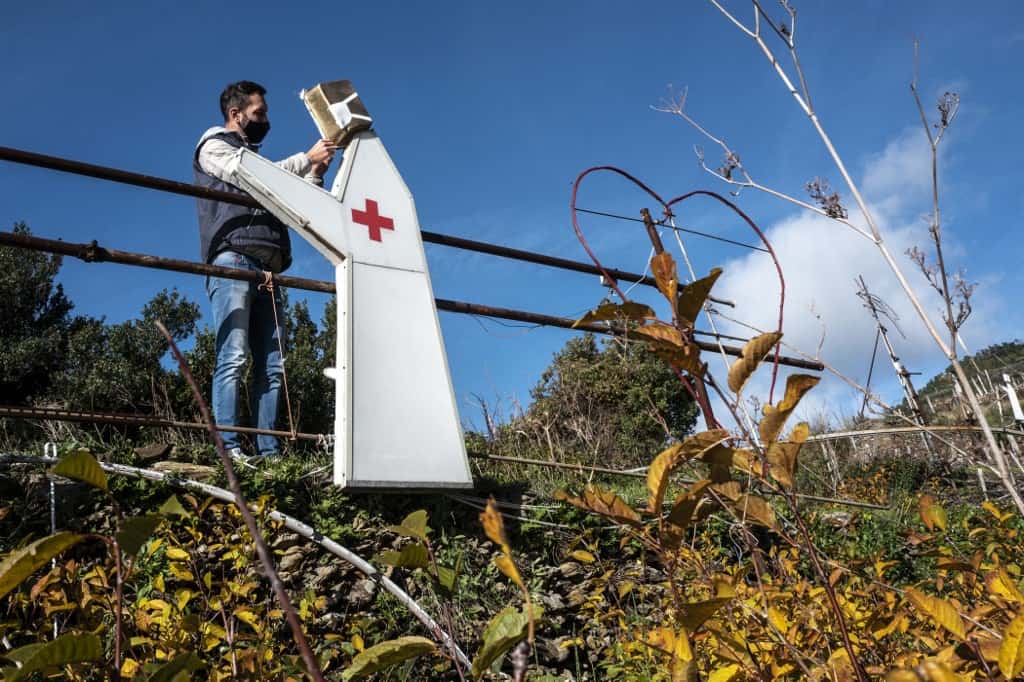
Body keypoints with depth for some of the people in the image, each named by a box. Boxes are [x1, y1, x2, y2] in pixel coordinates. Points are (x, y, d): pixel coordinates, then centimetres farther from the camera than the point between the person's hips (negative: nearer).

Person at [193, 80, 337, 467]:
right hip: (234, 261, -7)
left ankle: (268, 451, -5)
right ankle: (229, 448, -20)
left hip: (267, 270, 7)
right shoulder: (214, 147, 13)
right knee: (233, 356, -16)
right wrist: (307, 158, 0)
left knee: (271, 365, -2)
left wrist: (315, 173, 17)